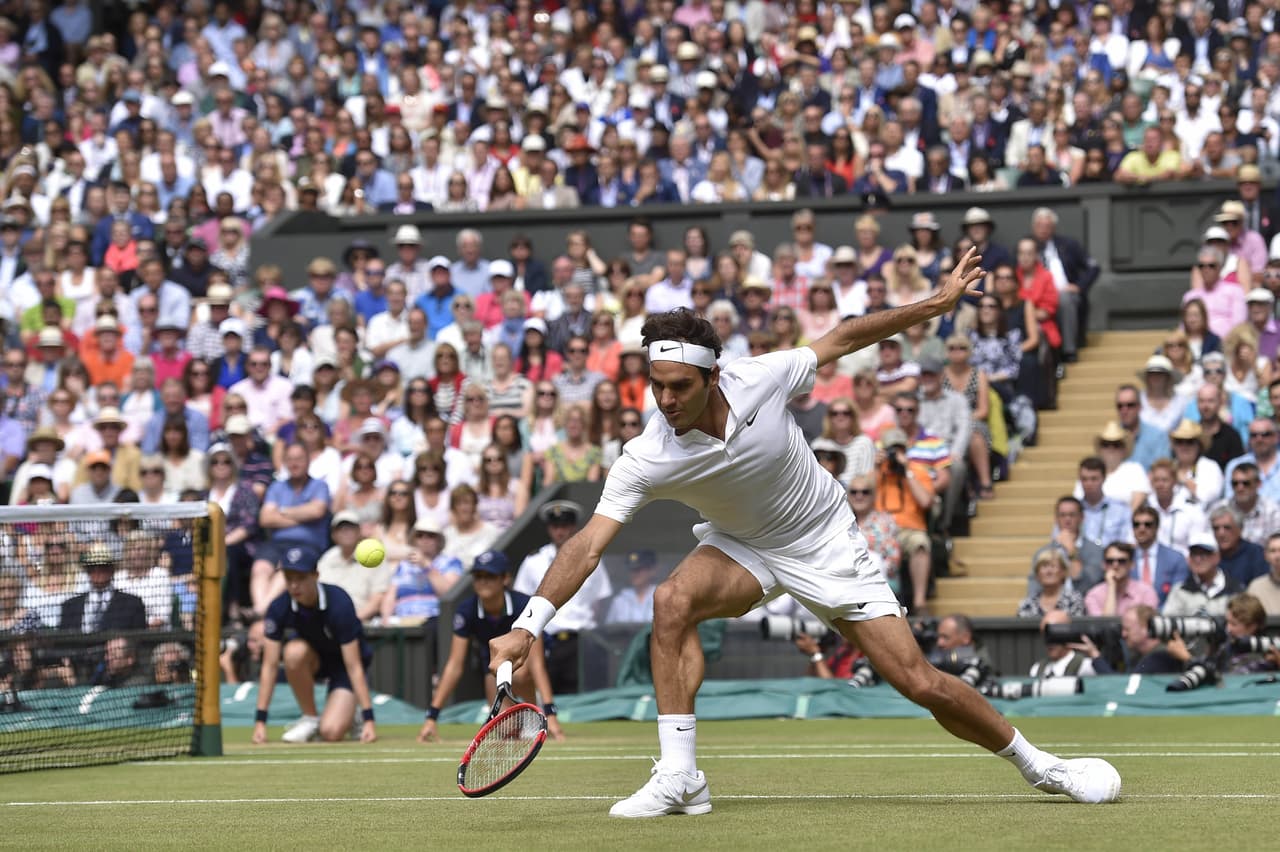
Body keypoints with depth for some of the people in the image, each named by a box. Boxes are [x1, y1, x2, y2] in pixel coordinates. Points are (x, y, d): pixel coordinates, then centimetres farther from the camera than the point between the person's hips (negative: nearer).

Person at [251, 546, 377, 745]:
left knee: (332, 732, -25)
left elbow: (353, 666, -30)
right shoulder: (279, 608, -22)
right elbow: (270, 665, -20)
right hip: (314, 659, 3)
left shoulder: (339, 604, -30)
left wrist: (369, 719, -32)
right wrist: (260, 720, -24)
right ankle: (310, 719, -13)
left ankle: (349, 714, 12)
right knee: (294, 651, -35)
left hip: (342, 661, -3)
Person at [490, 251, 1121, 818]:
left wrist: (938, 302, -6)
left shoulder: (760, 379, -25)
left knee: (921, 684, -5)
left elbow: (843, 339, -8)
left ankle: (1037, 766, 18)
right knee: (672, 601, -31)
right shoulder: (644, 461, -26)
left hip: (828, 546, -1)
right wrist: (527, 627, -43)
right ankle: (679, 779, -26)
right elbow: (589, 543, -31)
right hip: (741, 548, 1)